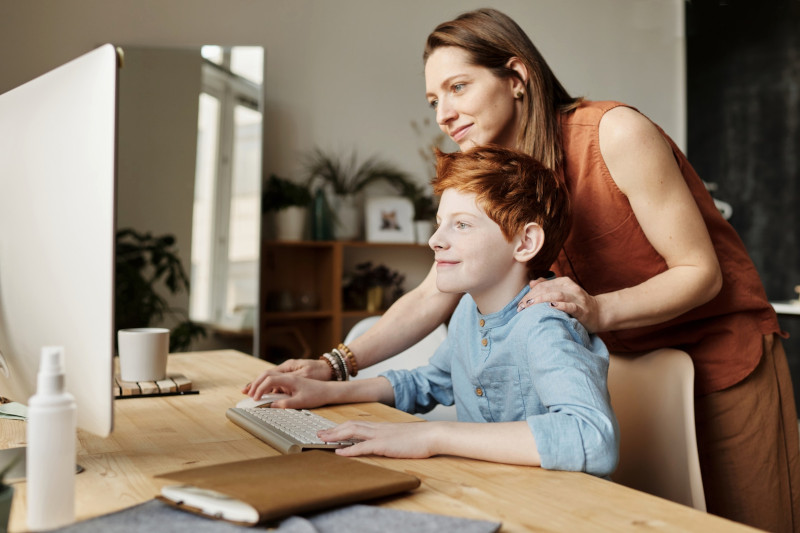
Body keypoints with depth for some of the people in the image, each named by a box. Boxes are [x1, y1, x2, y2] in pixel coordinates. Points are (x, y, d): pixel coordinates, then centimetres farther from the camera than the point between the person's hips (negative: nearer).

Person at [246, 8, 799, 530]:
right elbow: (431, 298, -6)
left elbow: (701, 272, -18)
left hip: (723, 353, -4)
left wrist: (598, 309, -36)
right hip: (627, 365, 5)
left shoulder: (615, 133, -21)